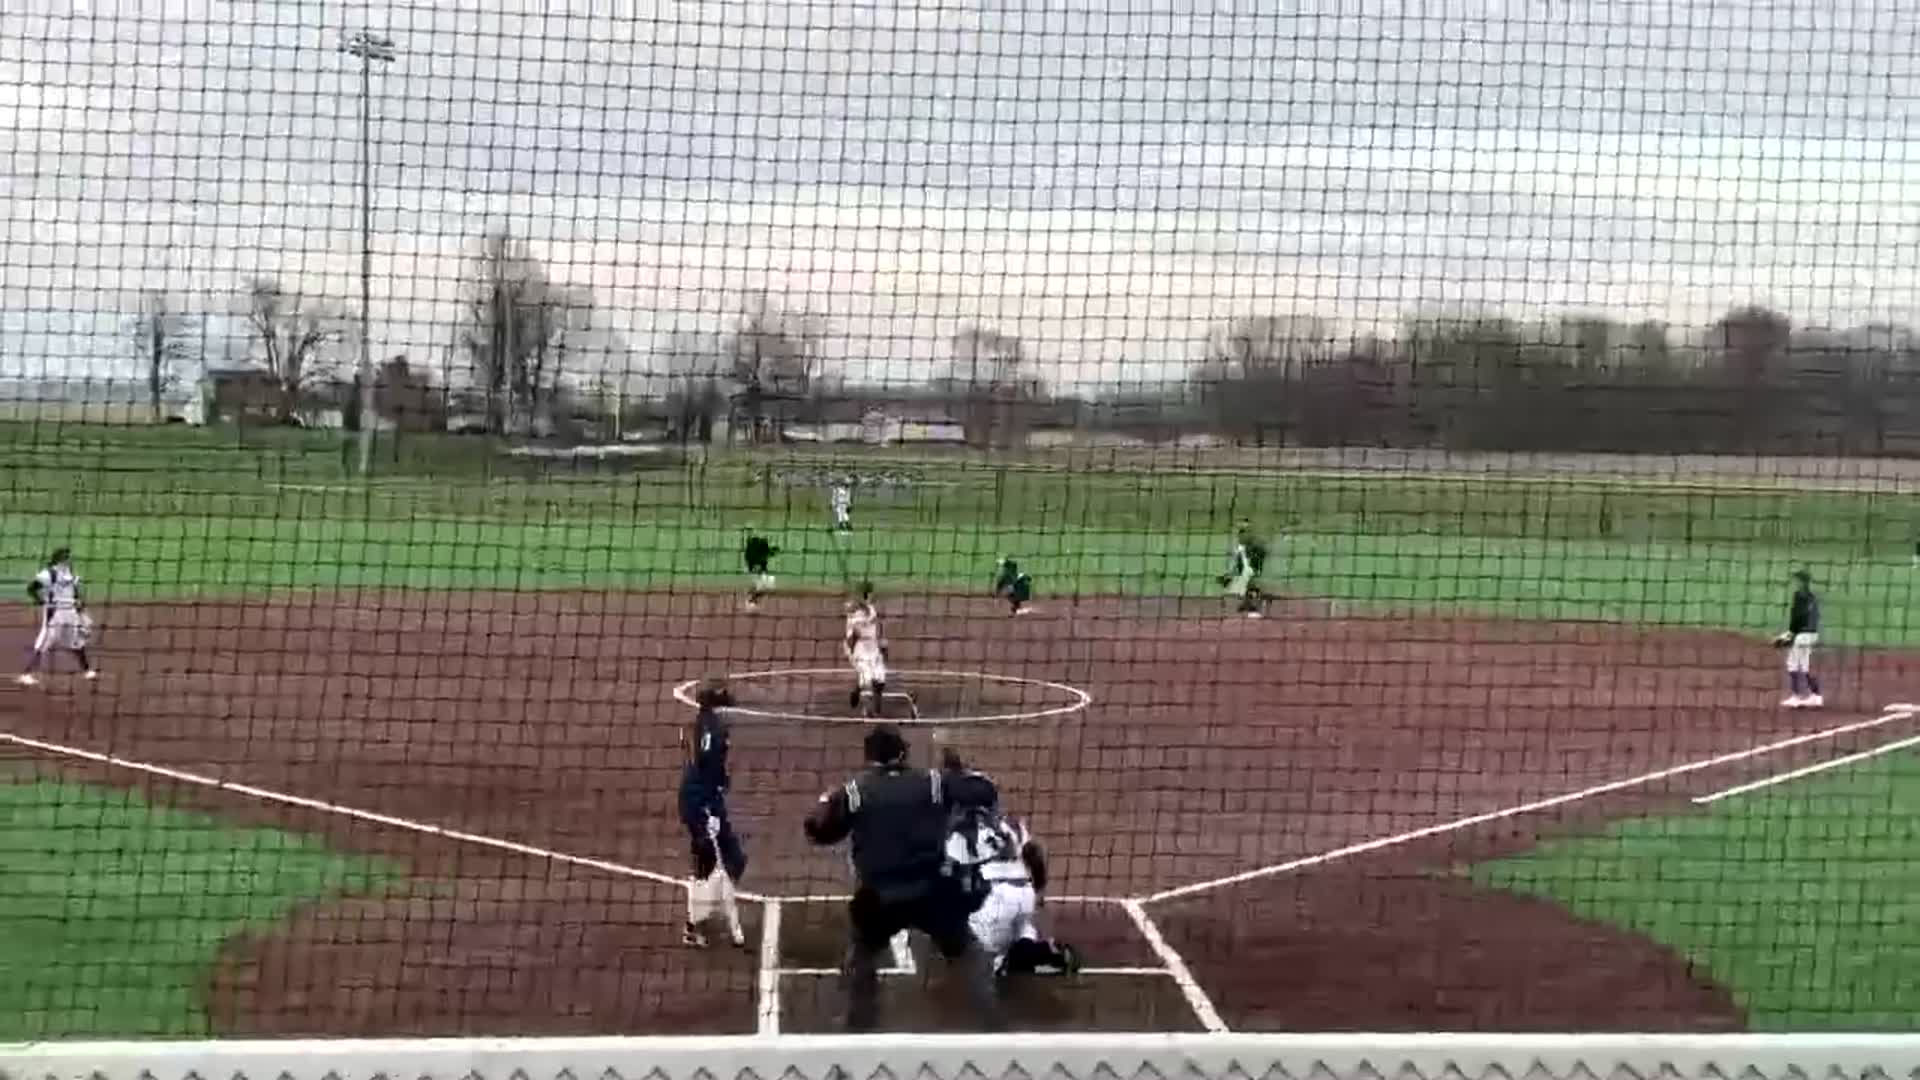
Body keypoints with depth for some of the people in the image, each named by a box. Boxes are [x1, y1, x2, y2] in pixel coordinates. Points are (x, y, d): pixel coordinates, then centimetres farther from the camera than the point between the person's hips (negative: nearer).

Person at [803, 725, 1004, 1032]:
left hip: (878, 898, 0)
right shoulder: (933, 783, -1)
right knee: (967, 954, 16)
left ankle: (858, 1028, 28)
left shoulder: (854, 791, -1)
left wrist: (826, 801, 27)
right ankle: (994, 1027, 9)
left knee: (861, 956, 28)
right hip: (932, 893, 0)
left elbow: (817, 831, 8)